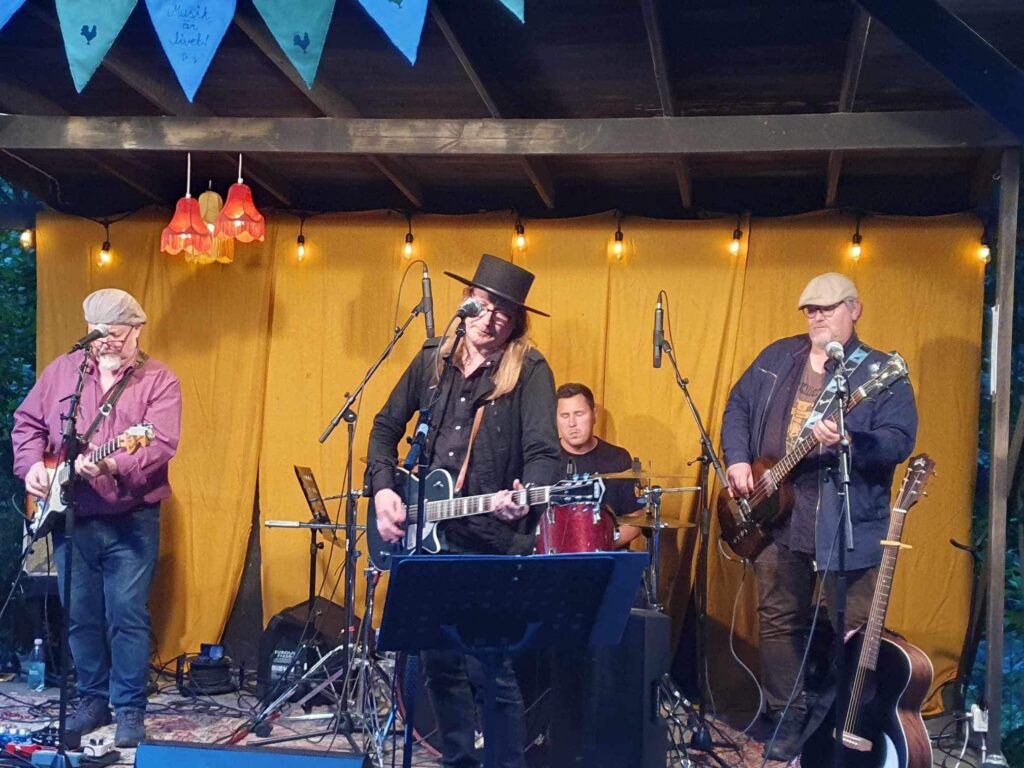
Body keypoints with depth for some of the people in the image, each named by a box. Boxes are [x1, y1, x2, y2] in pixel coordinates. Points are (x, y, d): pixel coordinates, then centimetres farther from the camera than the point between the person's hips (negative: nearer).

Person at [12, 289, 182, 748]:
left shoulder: (159, 381, -5)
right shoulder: (62, 370, 8)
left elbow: (161, 444, -17)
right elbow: (27, 422, 14)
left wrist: (114, 467, -33)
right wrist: (32, 465, -4)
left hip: (131, 520, -4)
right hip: (70, 516, 4)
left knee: (127, 615, -4)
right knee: (80, 613, 11)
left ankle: (130, 709, 7)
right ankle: (93, 698, 26)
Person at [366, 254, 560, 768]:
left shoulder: (529, 370, -6)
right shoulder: (432, 360, 9)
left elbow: (544, 453, -15)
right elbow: (386, 427, 17)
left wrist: (526, 497, -35)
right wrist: (383, 489, 3)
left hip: (496, 543, -5)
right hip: (430, 536, 5)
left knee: (497, 667, -3)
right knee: (439, 662, 14)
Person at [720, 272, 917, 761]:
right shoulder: (776, 358, 10)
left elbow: (900, 441, -15)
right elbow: (737, 407, 17)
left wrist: (847, 442, -32)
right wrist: (738, 459, 2)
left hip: (848, 525, -4)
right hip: (775, 517, 5)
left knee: (856, 632, 2)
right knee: (779, 622, 12)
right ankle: (789, 719, 27)